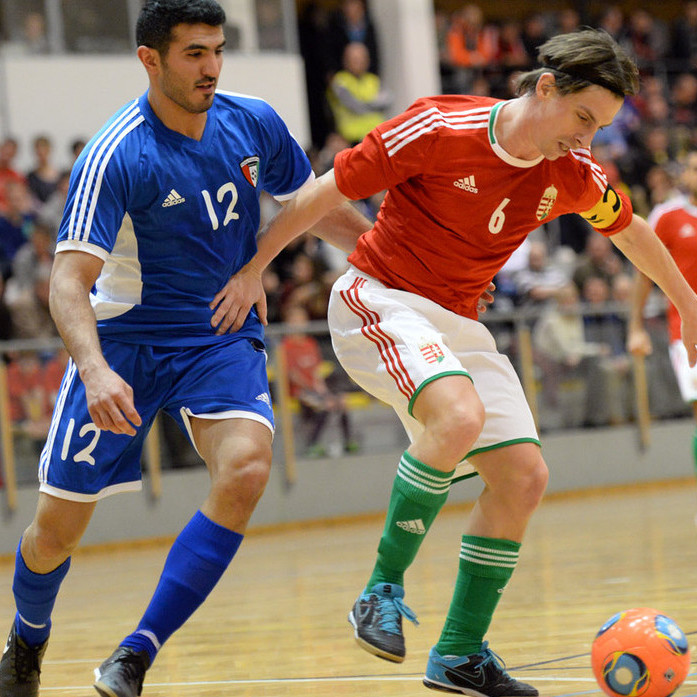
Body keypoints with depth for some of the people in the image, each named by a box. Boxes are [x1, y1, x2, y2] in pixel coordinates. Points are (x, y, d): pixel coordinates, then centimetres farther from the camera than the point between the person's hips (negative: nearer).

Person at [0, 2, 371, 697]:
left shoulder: (254, 123, -5)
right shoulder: (114, 157, -20)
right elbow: (68, 282, -27)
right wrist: (95, 371, -43)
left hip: (222, 336, 3)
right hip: (122, 340, -3)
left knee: (245, 469, -27)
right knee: (57, 528, 0)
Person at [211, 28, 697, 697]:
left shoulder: (572, 174, -2)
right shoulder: (440, 128, -19)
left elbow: (629, 229, 20)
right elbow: (325, 191, -11)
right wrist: (253, 268, -7)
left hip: (456, 320, 7)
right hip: (377, 299, -7)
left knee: (523, 475, -3)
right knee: (460, 416, -33)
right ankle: (382, 588, -18)